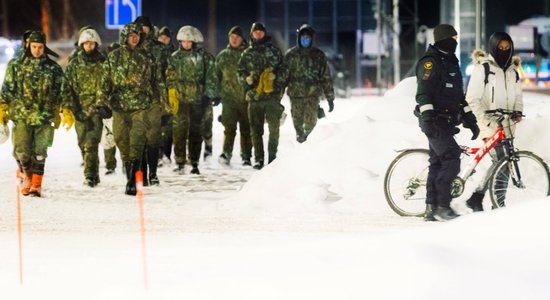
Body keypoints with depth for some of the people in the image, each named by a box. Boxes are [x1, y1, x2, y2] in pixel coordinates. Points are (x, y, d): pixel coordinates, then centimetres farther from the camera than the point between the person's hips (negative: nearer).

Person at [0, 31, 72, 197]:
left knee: (39, 153, -1)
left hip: (44, 117, 0)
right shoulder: (16, 66, 8)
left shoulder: (54, 69, 7)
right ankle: (27, 177, 17)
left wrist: (67, 110, 0)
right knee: (21, 151, -8)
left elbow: (61, 92, 10)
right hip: (22, 116, 0)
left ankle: (36, 185, 9)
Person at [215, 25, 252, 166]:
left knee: (246, 129, 4)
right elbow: (217, 76, 17)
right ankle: (226, 153, -10)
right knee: (229, 128, -9)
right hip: (229, 97, 1)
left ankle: (246, 157, 10)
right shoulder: (222, 56, 11)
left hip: (246, 97, -1)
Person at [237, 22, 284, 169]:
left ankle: (272, 157, 2)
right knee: (256, 130, 2)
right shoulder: (247, 53, 12)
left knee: (274, 128, -5)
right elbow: (240, 72, 11)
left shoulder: (273, 50, 7)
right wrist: (249, 79, -8)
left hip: (272, 95, -2)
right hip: (254, 96, 2)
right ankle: (258, 159, 6)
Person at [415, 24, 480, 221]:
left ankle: (432, 209, 13)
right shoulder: (430, 62, -11)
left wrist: (470, 118, 23)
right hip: (434, 122, -10)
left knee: (438, 163, 10)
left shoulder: (451, 62, 20)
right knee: (451, 159, -17)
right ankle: (442, 206, -16)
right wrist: (428, 117, -28)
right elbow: (423, 92, -19)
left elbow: (458, 94, 27)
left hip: (447, 122, 10)